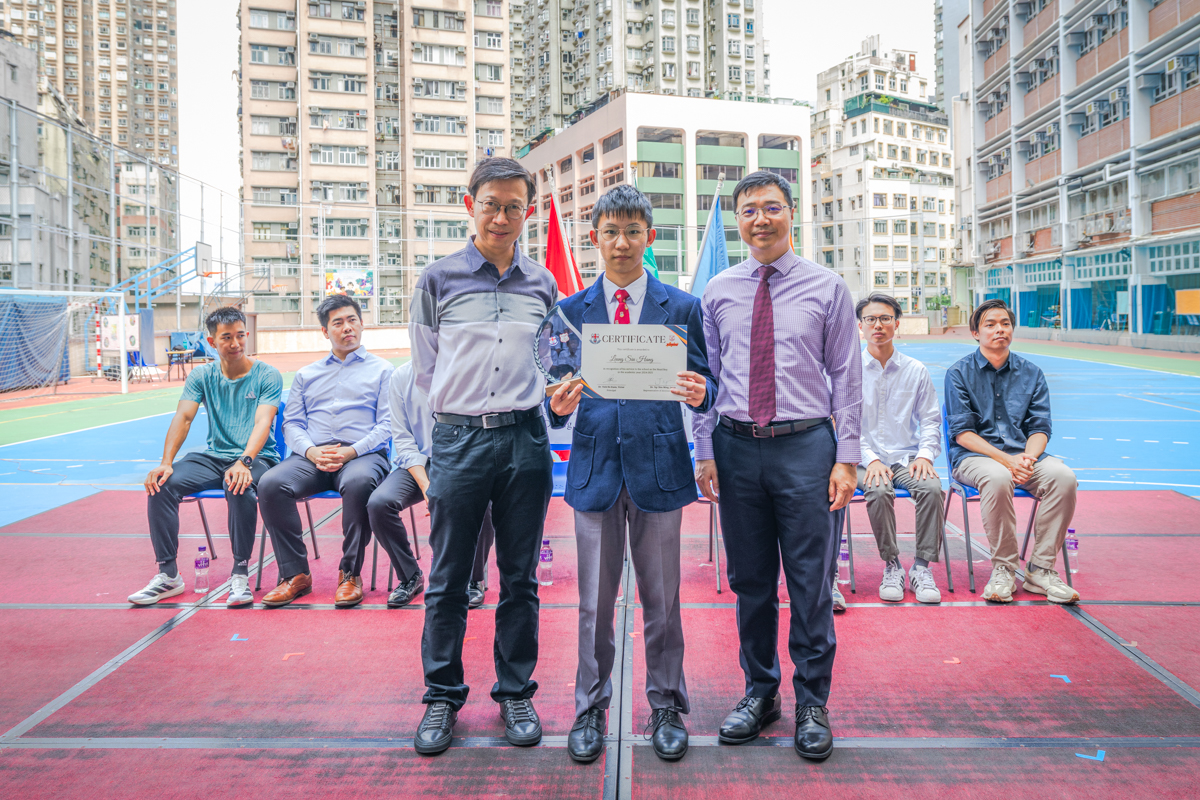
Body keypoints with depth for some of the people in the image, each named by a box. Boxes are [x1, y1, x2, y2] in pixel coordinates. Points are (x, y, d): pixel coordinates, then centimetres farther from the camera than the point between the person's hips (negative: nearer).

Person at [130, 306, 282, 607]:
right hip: (213, 456, 4)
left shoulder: (267, 375, -4)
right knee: (161, 483, -20)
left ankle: (240, 573, -22)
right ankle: (168, 574, -10)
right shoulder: (202, 376, 8)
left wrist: (244, 462, -35)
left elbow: (263, 422, -17)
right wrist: (165, 463, -19)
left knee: (239, 487, -37)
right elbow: (183, 417, -3)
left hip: (257, 458, -4)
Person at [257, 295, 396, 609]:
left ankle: (351, 573, -21)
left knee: (358, 483, -38)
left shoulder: (381, 369, 14)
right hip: (312, 456, 4)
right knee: (272, 483, -27)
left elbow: (387, 423, 3)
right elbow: (292, 423, 16)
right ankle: (295, 574, -16)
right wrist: (311, 451, -7)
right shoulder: (305, 375, 26)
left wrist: (351, 452, -13)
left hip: (363, 454, -3)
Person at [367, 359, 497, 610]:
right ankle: (410, 576, 2)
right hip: (418, 464, 2)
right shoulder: (402, 376, 3)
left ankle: (475, 579, -3)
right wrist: (425, 485, -14)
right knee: (378, 503, -23)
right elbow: (402, 438, 1)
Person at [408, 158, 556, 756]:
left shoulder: (542, 284, 8)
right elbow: (425, 367, 9)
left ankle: (516, 693, 25)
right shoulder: (438, 280, 3)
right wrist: (459, 410, 8)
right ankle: (442, 696, 23)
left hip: (525, 439, 2)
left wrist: (526, 405, 10)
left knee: (520, 577, 10)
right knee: (448, 578, 7)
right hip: (458, 440, -1)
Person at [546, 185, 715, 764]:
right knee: (594, 601, 9)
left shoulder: (682, 307, 5)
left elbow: (704, 385, 4)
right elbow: (561, 393, 8)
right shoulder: (570, 310, 8)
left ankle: (667, 706, 27)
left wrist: (699, 393, -19)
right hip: (595, 465, 1)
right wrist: (559, 405, -15)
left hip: (659, 462, 0)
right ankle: (590, 709, 25)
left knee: (662, 597, 10)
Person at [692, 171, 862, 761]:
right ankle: (759, 692, 30)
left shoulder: (827, 288, 3)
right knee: (750, 582, 12)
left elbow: (847, 377, 2)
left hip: (806, 446, -2)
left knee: (811, 584, 4)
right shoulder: (718, 292, 8)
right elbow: (707, 377, 10)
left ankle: (812, 703, 22)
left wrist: (847, 458, -5)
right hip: (736, 447, 2)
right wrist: (705, 452, 2)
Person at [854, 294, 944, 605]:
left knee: (932, 488, -28)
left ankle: (922, 567, -15)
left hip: (907, 458, 2)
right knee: (878, 491, -33)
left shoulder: (916, 370, 10)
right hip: (867, 459, -2)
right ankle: (891, 565, -14)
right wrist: (870, 459, -14)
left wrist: (925, 454, -7)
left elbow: (930, 419, 12)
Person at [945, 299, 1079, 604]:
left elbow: (1040, 428, 7)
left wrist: (1028, 457, -16)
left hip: (1023, 455, 4)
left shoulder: (1031, 374, 13)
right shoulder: (959, 373, 3)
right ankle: (1003, 569, -20)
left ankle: (1040, 569, -16)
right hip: (974, 456, -3)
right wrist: (1006, 459, -19)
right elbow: (962, 433, -6)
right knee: (998, 478, -37)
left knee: (1063, 476, -27)